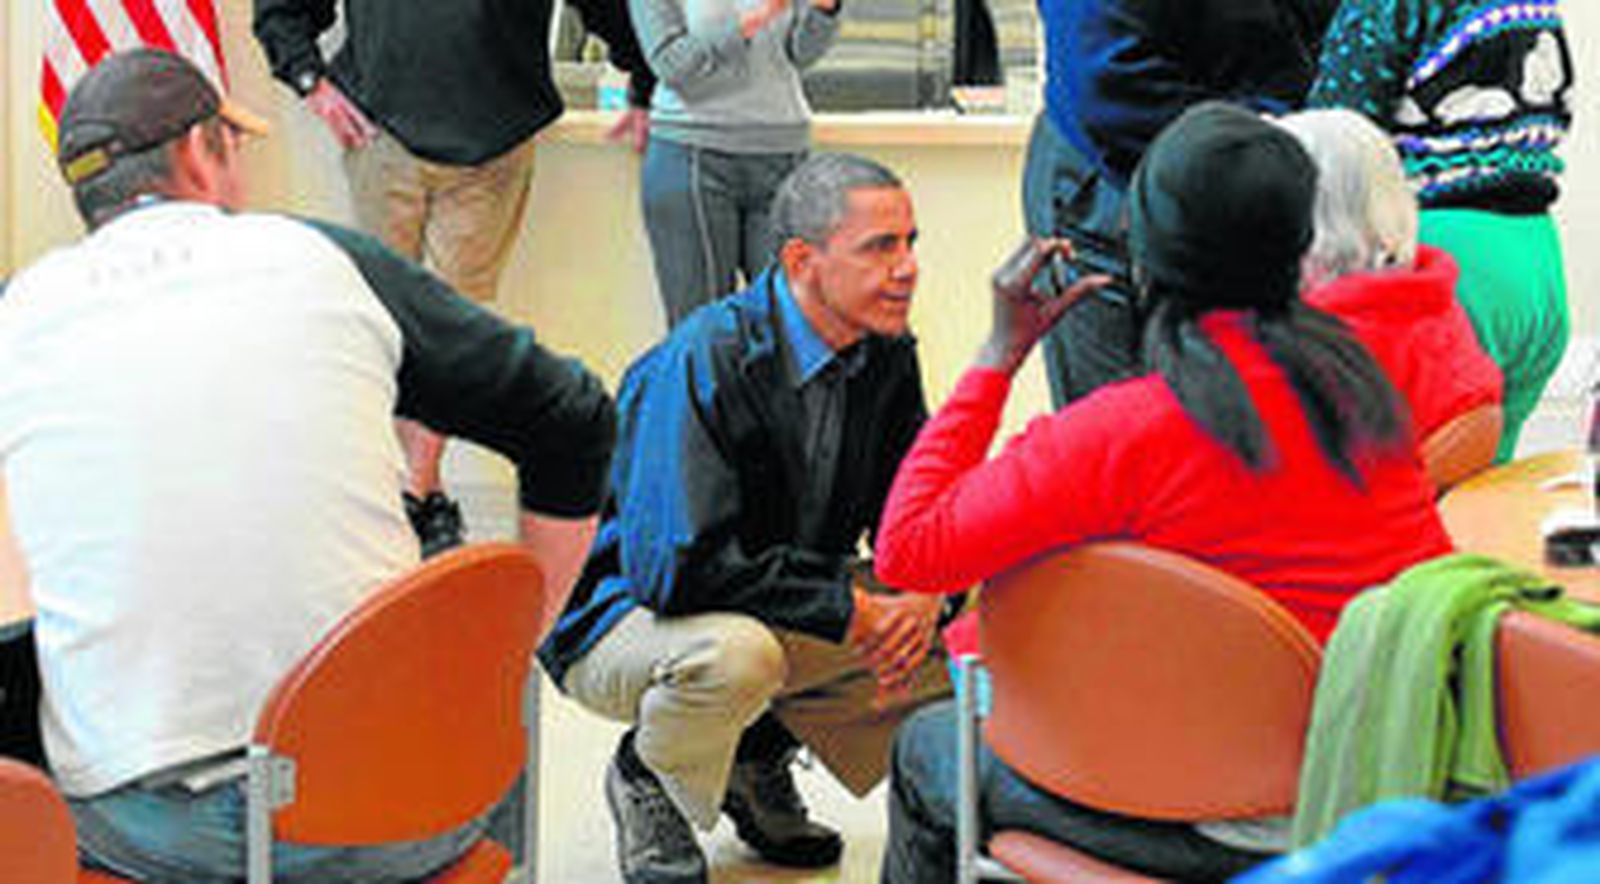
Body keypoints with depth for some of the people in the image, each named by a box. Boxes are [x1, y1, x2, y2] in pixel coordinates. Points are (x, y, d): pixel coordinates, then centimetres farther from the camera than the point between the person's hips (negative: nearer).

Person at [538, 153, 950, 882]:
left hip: (786, 606, 7)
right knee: (737, 652, -39)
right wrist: (849, 609, -29)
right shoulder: (706, 359, -27)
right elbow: (676, 568, -33)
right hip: (624, 617, -7)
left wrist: (919, 598, -19)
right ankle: (646, 777, -4)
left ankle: (763, 753, 12)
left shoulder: (885, 356, -5)